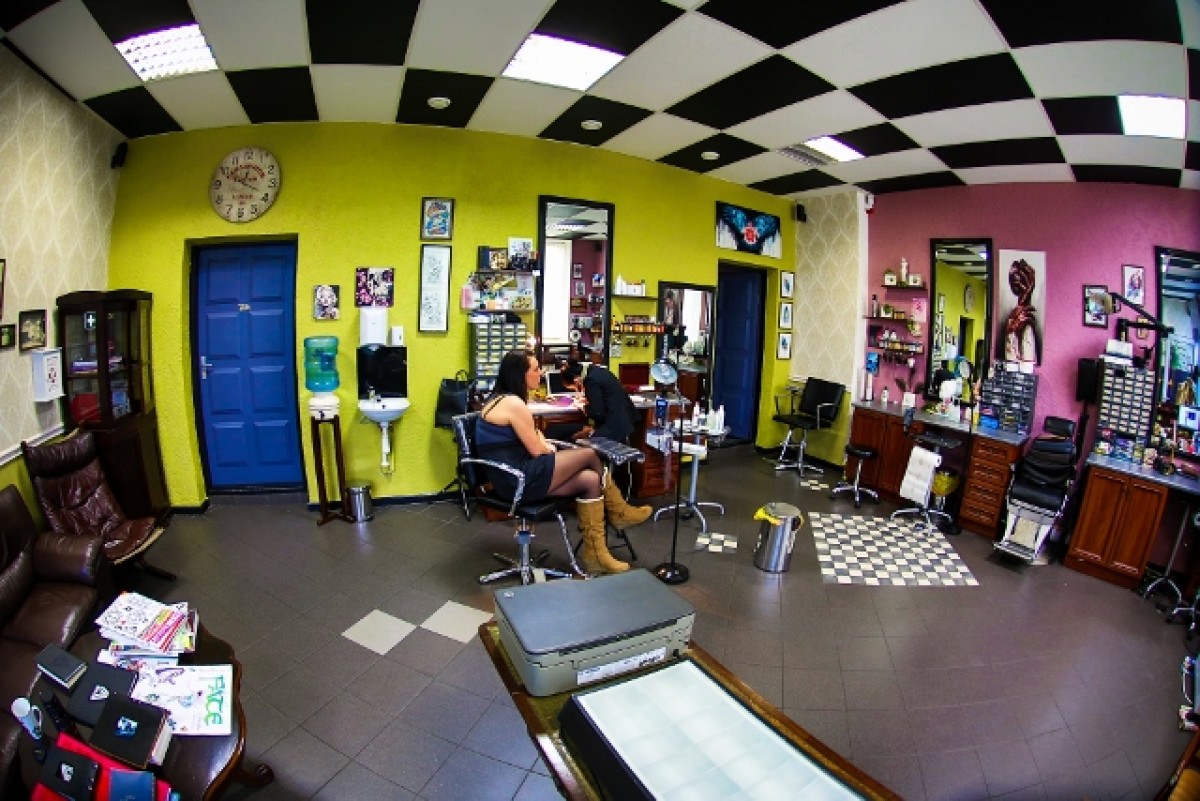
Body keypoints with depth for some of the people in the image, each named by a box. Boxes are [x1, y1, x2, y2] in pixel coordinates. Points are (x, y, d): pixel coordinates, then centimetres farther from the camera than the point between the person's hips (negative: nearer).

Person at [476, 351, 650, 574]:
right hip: (521, 478, -10)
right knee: (590, 455, -5)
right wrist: (548, 447, 9)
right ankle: (618, 512, 15)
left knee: (591, 480, 1)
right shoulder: (513, 404, -17)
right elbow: (537, 451, -13)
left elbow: (530, 440, 22)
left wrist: (545, 445, 2)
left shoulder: (502, 398, 16)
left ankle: (595, 553, 7)